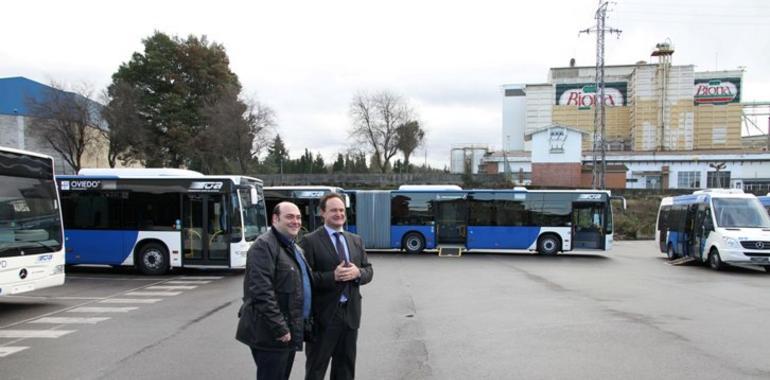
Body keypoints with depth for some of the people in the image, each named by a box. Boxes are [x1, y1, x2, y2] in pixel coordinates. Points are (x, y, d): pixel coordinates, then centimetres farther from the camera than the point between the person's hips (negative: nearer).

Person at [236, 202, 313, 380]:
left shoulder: (295, 248, 17)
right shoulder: (264, 245, -14)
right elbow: (262, 292, -22)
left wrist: (300, 324, 17)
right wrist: (279, 328, -22)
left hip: (291, 331, 9)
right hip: (271, 335, -9)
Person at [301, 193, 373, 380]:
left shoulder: (356, 240, 11)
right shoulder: (310, 241, -8)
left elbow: (369, 271, 10)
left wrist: (357, 272, -11)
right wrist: (333, 276, -24)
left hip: (350, 313, 6)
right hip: (323, 315, -5)